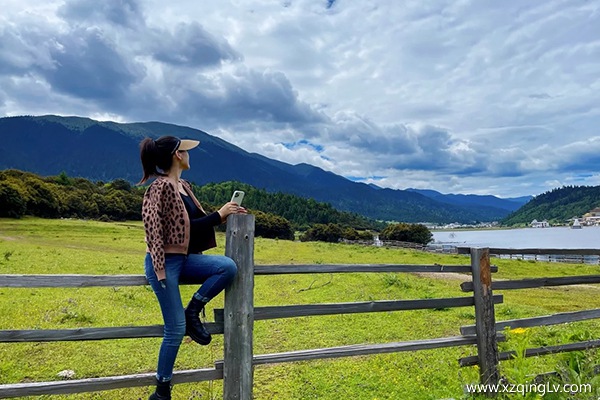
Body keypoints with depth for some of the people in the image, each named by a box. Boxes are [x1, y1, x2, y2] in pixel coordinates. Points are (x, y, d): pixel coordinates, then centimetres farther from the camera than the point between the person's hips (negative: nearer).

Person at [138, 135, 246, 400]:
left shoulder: (184, 186, 13)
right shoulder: (161, 186, -14)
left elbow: (194, 224, 17)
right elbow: (151, 227, -20)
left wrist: (223, 215, 8)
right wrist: (159, 267, -22)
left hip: (184, 260, 8)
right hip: (165, 262, -8)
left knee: (228, 266, -17)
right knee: (176, 327, -3)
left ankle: (193, 312, 2)